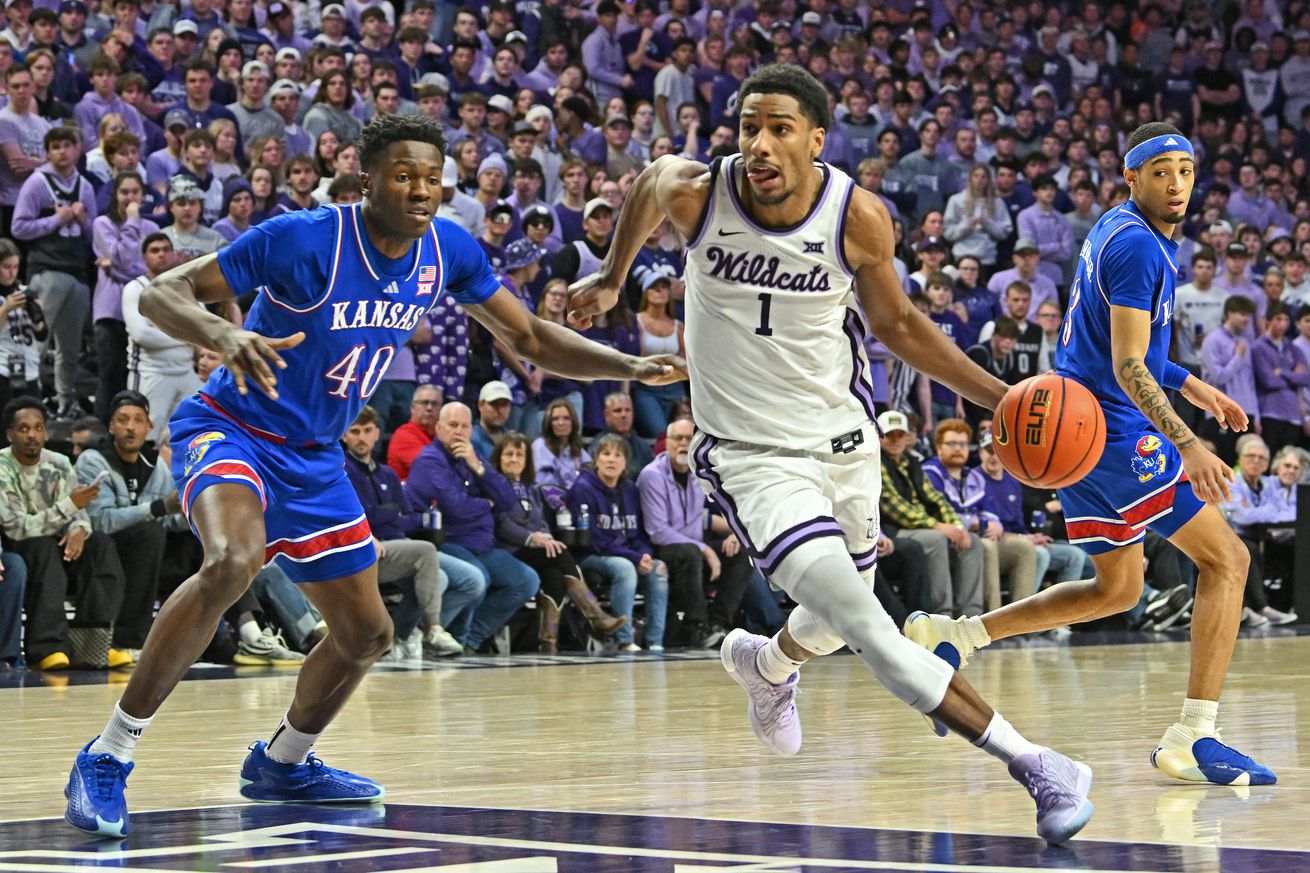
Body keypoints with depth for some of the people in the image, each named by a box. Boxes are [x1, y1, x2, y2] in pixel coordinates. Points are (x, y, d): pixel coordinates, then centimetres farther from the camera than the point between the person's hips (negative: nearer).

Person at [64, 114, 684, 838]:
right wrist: (224, 335, -43)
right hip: (229, 429, -7)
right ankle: (106, 759, -28)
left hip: (314, 458, 7)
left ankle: (281, 764, 38)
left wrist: (633, 368, -6)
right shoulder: (303, 239, -23)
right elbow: (160, 293, -22)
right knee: (234, 560, -36)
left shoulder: (447, 251, -5)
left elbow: (530, 338, 7)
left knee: (366, 632, 11)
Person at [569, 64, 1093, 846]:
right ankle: (1033, 765, -22)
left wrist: (1001, 396, -4)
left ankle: (764, 662, 59)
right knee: (871, 632, -21)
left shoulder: (860, 217, -13)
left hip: (844, 439, 3)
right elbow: (649, 180, 10)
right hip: (750, 452, -3)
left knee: (839, 624, 23)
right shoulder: (695, 193, -16)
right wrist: (613, 276, 18)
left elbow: (896, 323, 3)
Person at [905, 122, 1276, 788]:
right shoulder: (1138, 245, -16)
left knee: (1116, 591, 20)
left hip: (1080, 430, 10)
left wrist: (1193, 388, 27)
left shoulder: (1117, 233, 16)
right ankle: (1192, 738, -13)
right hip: (1115, 432, -10)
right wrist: (1187, 445, -32)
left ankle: (952, 636, 17)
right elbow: (1127, 367, -23)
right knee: (1226, 558, -6)